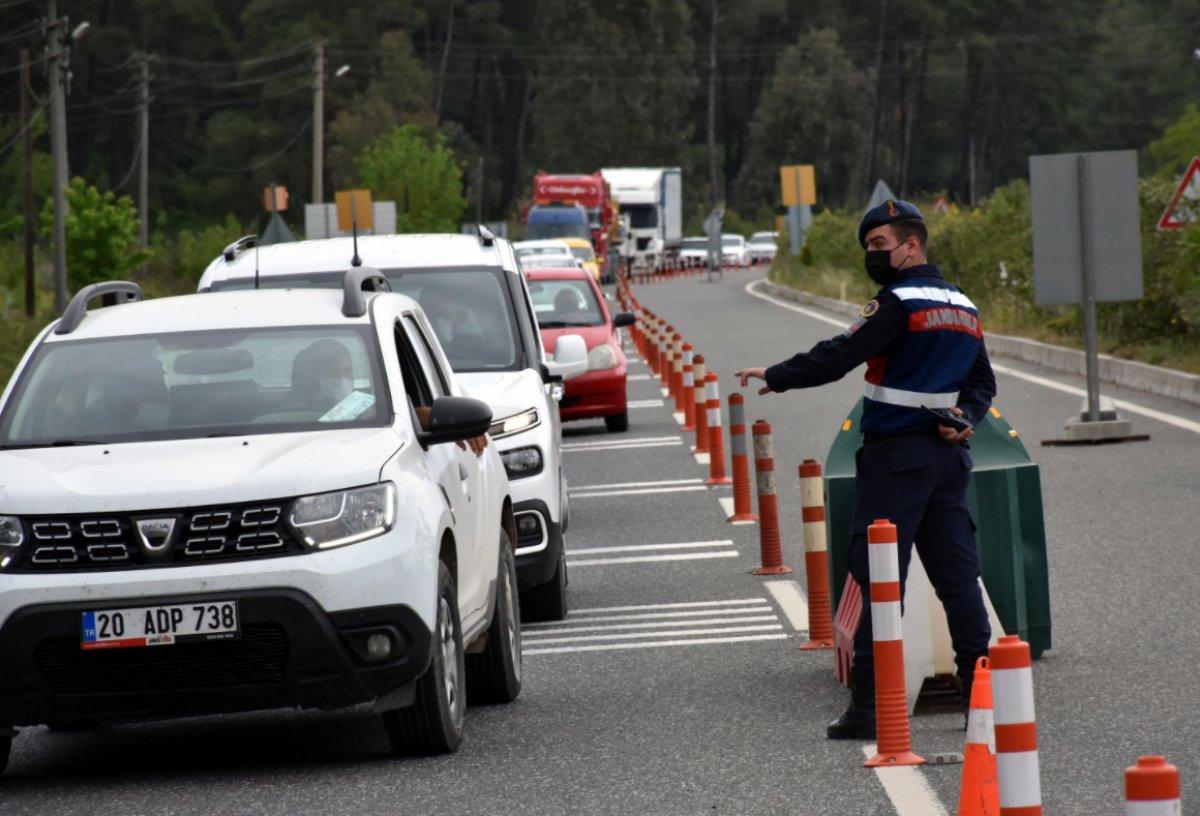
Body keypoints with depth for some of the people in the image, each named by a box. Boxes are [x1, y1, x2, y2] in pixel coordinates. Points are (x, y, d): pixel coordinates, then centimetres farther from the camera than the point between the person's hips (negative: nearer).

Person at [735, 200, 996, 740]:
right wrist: (964, 419, 3)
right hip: (949, 458, 8)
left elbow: (839, 357, -16)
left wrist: (775, 378, -7)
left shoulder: (898, 303, -11)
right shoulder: (964, 307, 16)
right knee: (957, 575, 8)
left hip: (896, 457, -8)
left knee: (880, 579, -6)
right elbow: (983, 382, 20)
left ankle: (868, 707, -7)